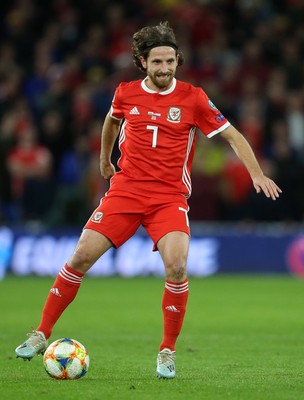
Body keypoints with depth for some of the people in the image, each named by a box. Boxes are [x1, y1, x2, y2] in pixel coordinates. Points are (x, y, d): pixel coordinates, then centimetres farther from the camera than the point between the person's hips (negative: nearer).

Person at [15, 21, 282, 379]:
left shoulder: (193, 98, -4)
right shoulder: (126, 93, 3)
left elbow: (232, 135, 2)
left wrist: (257, 174, -9)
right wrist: (104, 160, 38)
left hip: (170, 198, -2)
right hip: (125, 189, 2)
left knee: (176, 266, -24)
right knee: (81, 257, -7)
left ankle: (167, 352, -7)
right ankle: (42, 334, 9)